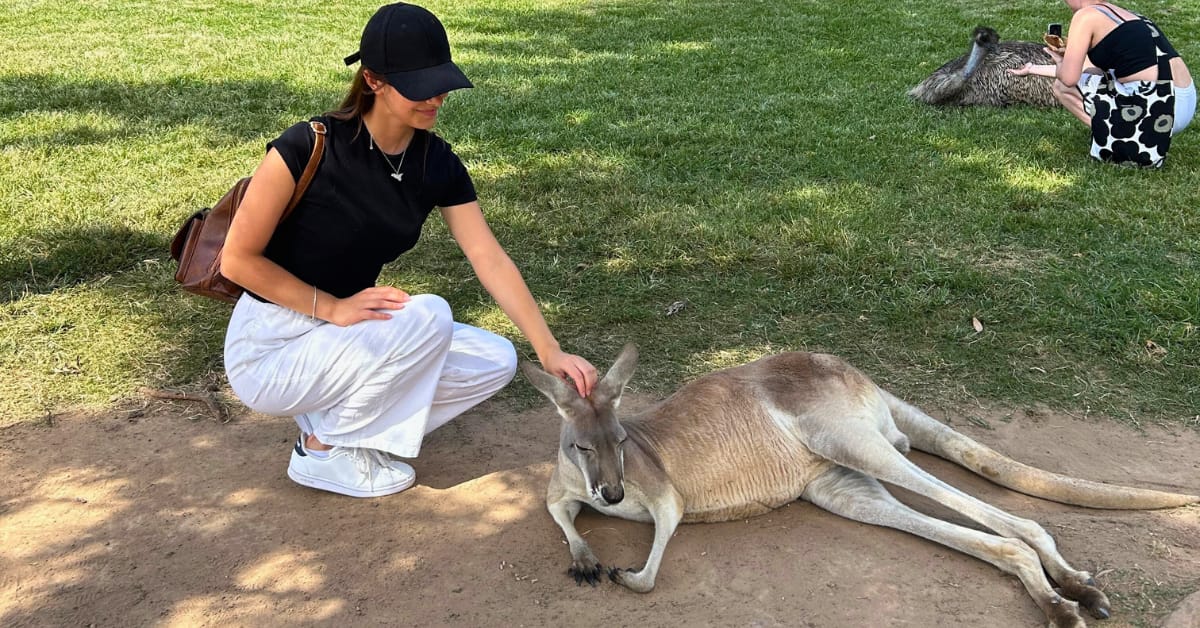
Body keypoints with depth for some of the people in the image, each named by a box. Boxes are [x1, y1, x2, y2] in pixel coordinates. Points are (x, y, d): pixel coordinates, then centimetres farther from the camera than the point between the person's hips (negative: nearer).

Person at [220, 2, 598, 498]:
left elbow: (491, 260, -9)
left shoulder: (437, 164, -5)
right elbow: (238, 260, -16)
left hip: (346, 335, 6)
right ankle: (322, 449, -7)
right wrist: (333, 308, -21)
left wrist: (550, 351, -16)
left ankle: (330, 416, 6)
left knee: (495, 361, -5)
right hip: (270, 349, -6)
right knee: (428, 317, -28)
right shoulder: (310, 147, -23)